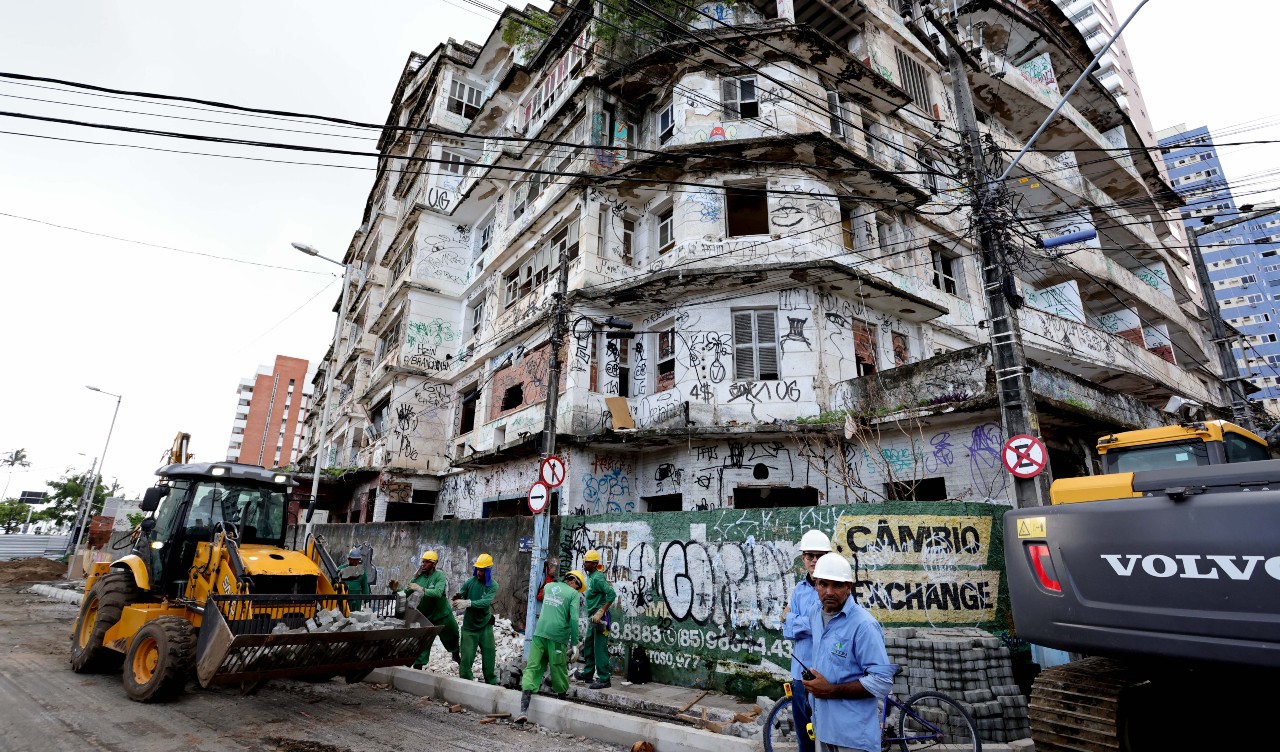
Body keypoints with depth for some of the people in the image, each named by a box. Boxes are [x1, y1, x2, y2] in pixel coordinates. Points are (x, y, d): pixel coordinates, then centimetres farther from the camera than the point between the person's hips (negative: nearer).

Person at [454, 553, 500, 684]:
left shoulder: (493, 585, -12)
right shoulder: (470, 582, -9)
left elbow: (486, 602, -27)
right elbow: (461, 596, -7)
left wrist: (467, 603, -40)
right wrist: (458, 597, -32)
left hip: (485, 625, 0)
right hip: (469, 626, 0)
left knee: (488, 656, 9)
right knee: (466, 657, -2)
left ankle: (491, 683, 26)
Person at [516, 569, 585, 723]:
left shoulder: (548, 586, 16)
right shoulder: (573, 594, -1)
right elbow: (574, 619, -9)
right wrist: (574, 643, -5)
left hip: (539, 633, 4)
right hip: (558, 637, -4)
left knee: (532, 668, 1)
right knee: (559, 669, 11)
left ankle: (524, 710, -8)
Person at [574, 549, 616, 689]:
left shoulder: (597, 578, -19)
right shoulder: (590, 576, 10)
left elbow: (612, 594, -26)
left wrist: (600, 612, -25)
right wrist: (594, 614, 19)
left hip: (600, 618, -10)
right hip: (593, 617, 10)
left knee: (599, 648, -5)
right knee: (588, 645, 19)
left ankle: (603, 679, 4)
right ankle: (588, 673, 32)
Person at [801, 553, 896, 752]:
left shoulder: (863, 625, -21)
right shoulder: (815, 615, 3)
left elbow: (882, 681, -22)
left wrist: (832, 690, -21)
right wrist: (813, 681, 7)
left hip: (854, 734, -6)